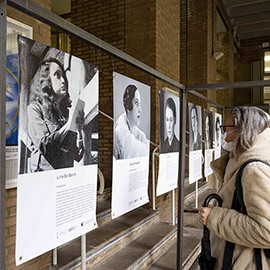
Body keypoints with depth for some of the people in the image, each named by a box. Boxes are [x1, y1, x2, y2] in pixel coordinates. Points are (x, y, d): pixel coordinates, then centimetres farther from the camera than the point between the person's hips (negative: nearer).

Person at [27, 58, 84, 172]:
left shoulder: (68, 109, 10)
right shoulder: (34, 108, 1)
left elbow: (78, 156, 8)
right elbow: (43, 146, -13)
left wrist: (78, 130, -7)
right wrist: (68, 125, -10)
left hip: (67, 173, 3)